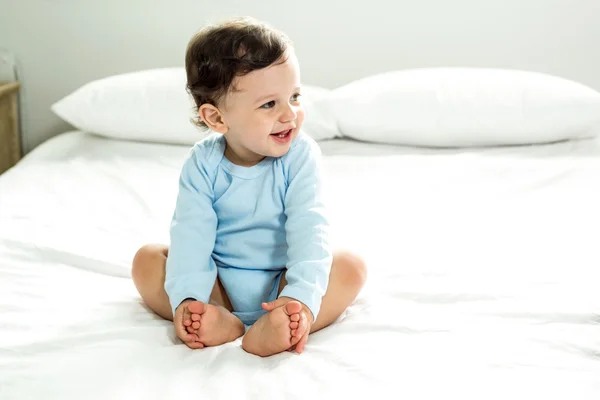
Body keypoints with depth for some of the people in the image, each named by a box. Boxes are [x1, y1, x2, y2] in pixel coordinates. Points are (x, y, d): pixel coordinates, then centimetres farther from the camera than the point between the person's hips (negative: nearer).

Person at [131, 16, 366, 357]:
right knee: (147, 260, -14)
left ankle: (275, 327, -43)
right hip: (219, 283, 1)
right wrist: (187, 297, -32)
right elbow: (192, 231, -17)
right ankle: (220, 321, -34)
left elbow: (309, 227, -23)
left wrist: (303, 295, -38)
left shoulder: (300, 155, -15)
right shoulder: (203, 163, -11)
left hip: (279, 283, -1)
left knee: (351, 266, -23)